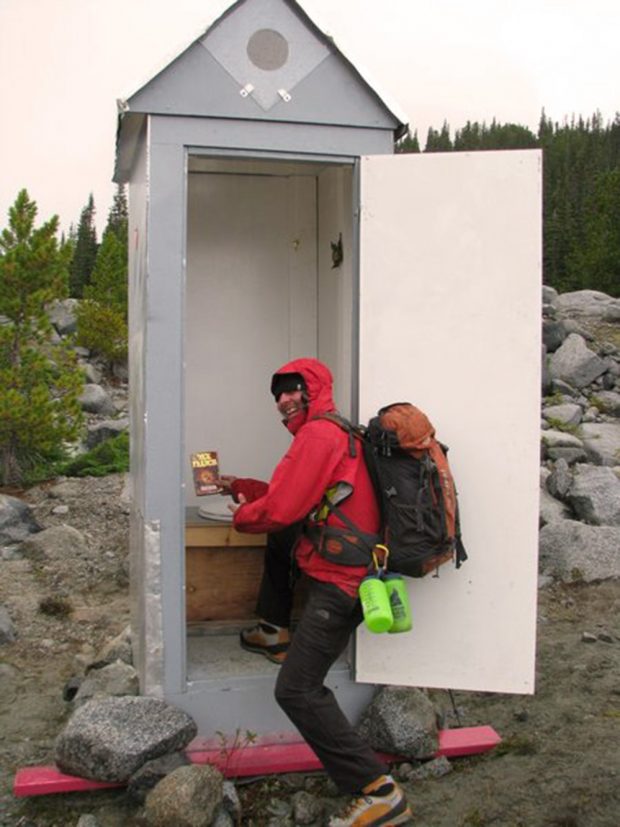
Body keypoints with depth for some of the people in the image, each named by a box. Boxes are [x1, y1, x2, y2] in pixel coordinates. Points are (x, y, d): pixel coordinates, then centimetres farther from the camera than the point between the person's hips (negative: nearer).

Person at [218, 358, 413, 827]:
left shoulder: (318, 435, -13)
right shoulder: (336, 433, 20)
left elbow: (280, 510, -17)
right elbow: (289, 494, 26)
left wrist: (242, 515, 3)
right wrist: (241, 488, 21)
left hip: (339, 583, -11)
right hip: (344, 572, 11)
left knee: (297, 692, -12)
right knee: (278, 538, 29)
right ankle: (276, 635, 32)